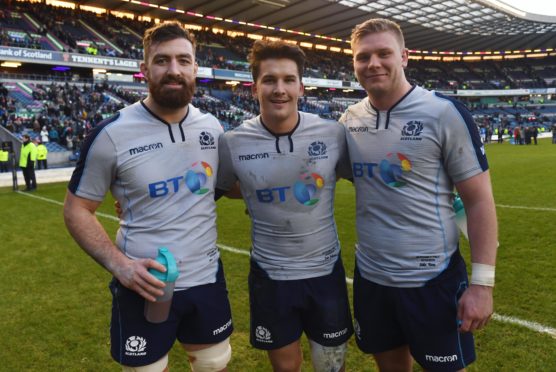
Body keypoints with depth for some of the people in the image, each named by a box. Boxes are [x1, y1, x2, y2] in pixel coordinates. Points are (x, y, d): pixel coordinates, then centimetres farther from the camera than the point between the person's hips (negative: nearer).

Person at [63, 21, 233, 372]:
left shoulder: (213, 127, 0)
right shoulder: (113, 134, -13)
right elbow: (77, 209, -7)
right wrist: (118, 263, -20)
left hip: (207, 278, 4)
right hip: (146, 287, -4)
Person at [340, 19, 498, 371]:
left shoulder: (445, 113, -12)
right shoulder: (350, 119, 1)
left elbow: (479, 200, -10)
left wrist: (482, 282, -14)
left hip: (433, 280, -4)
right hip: (370, 276, 4)